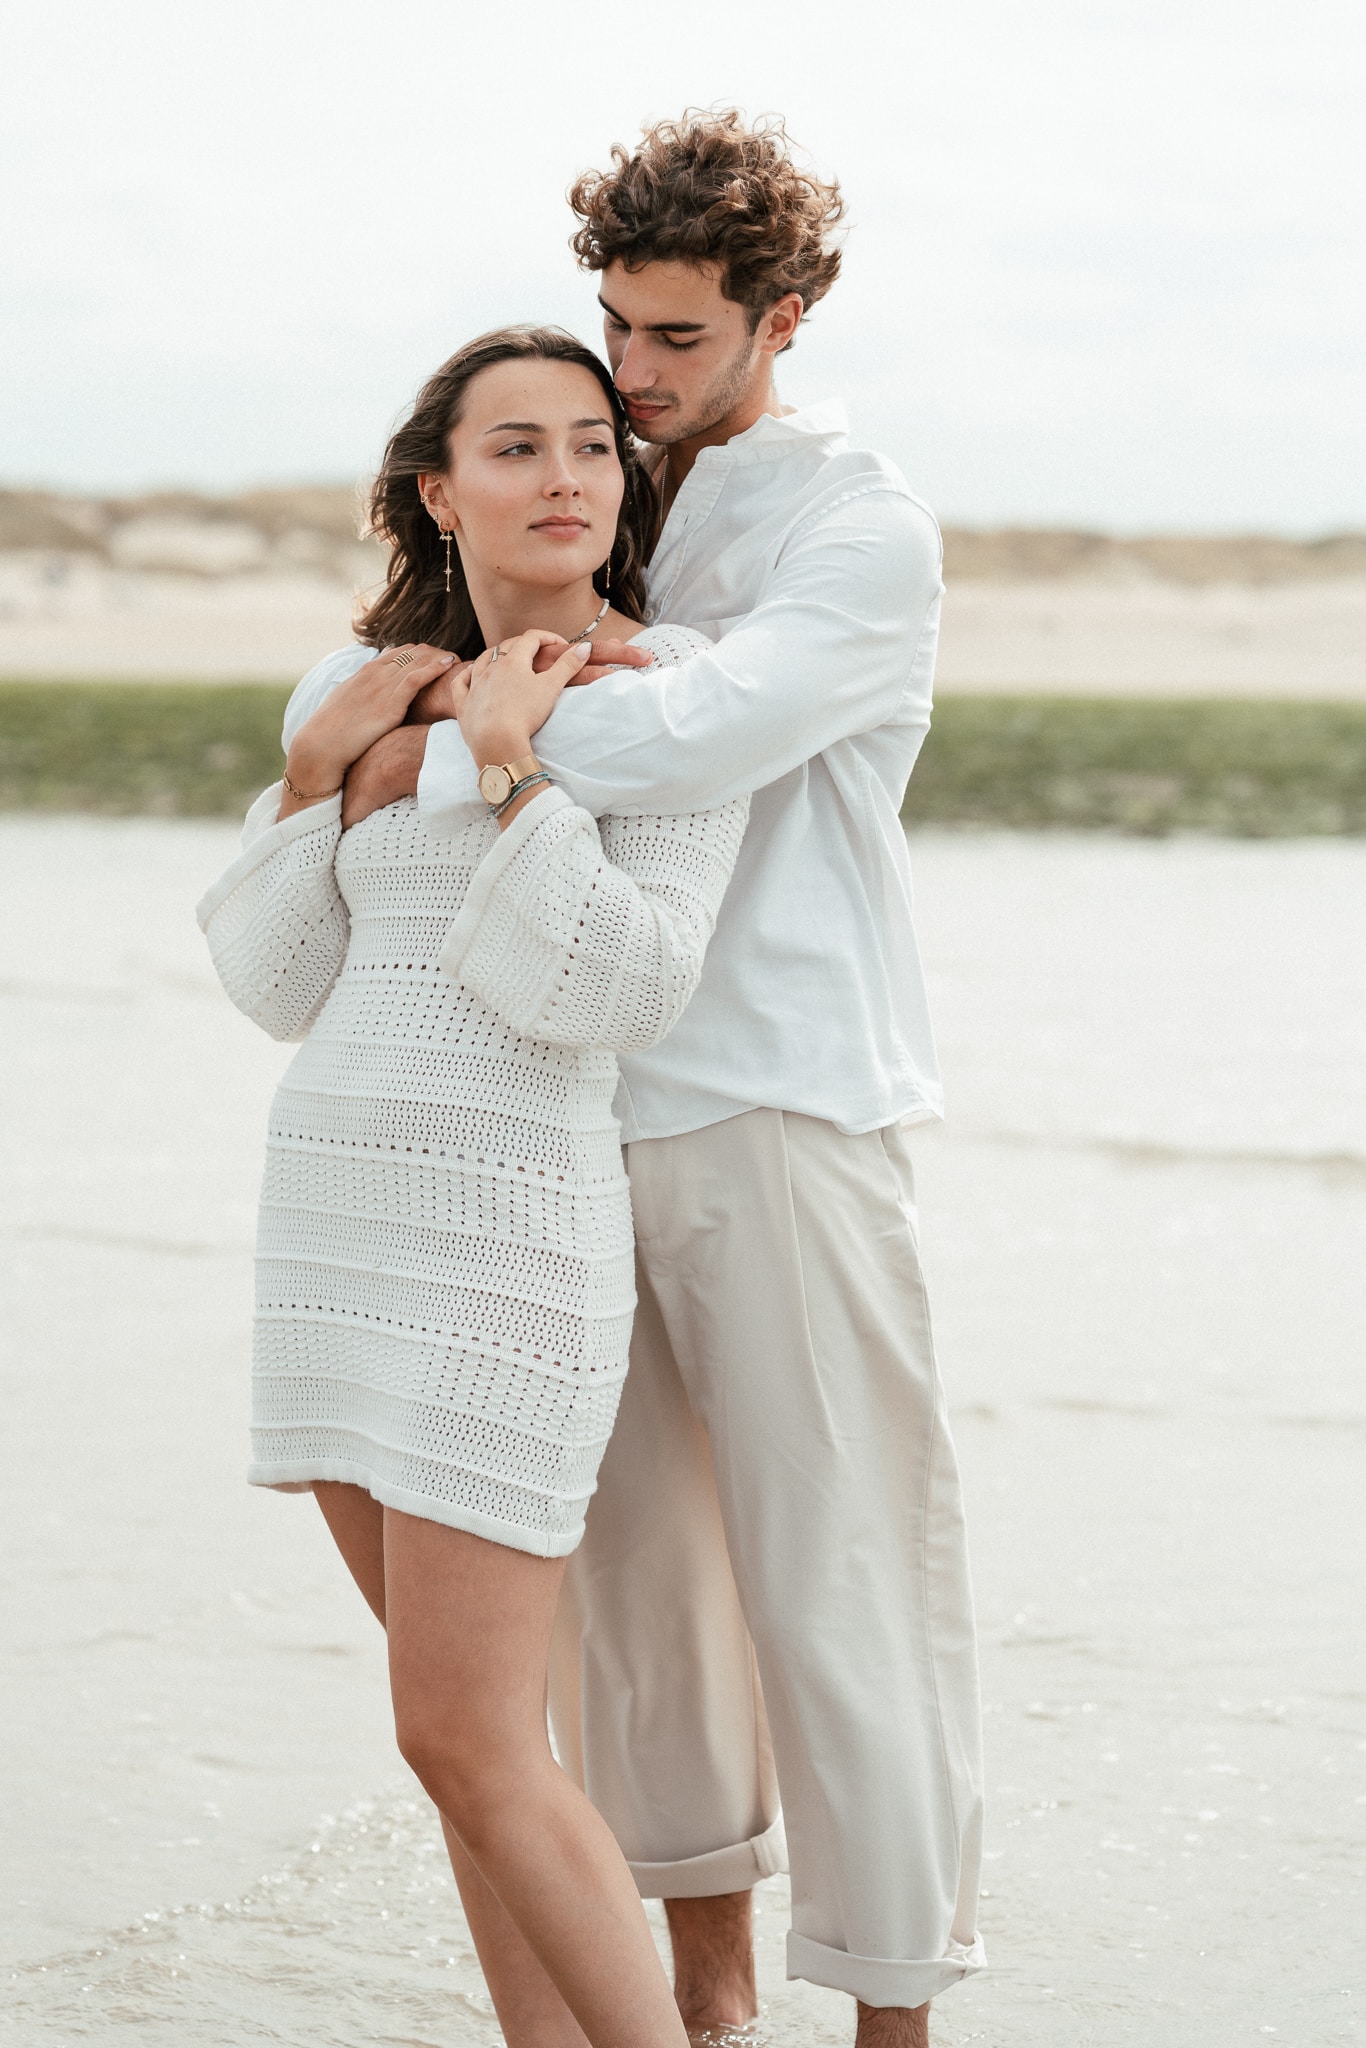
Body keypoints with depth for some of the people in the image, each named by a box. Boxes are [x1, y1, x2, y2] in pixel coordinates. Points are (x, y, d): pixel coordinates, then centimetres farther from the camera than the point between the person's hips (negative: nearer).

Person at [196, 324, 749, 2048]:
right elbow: (280, 986, 9)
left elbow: (625, 994, -16)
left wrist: (511, 771, -21)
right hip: (332, 1210, 6)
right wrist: (314, 771, -3)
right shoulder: (355, 691, 9)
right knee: (472, 1717, 12)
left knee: (464, 1746, -9)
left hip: (507, 1230, -6)